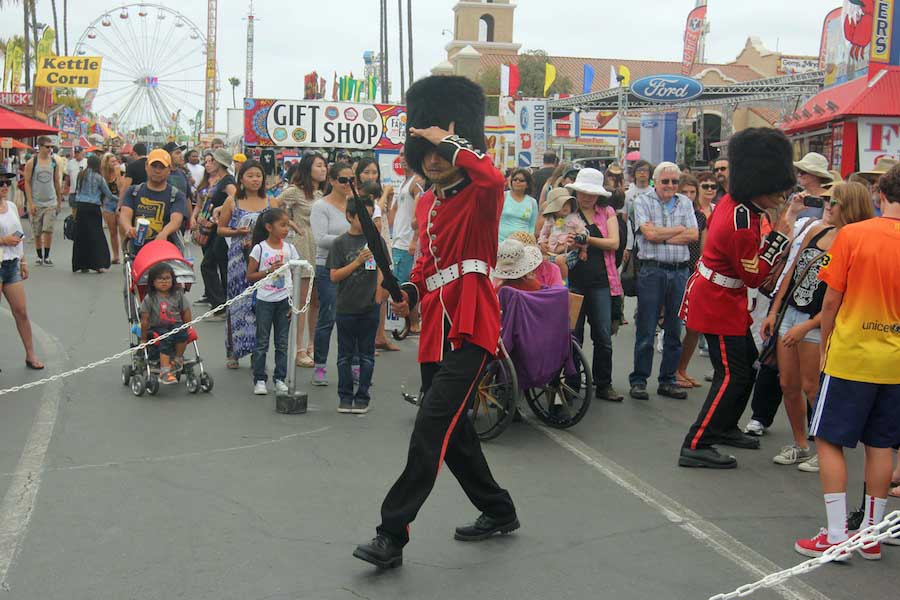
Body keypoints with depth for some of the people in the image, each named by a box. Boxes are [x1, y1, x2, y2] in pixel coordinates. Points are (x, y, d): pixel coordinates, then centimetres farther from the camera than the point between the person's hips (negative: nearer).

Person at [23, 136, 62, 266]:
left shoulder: (54, 162, 5)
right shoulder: (31, 163, -3)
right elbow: (27, 183, -4)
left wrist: (59, 201, 11)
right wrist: (30, 203, -10)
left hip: (51, 202, 1)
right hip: (36, 203, -1)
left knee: (48, 230, -10)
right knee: (37, 233, 7)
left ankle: (47, 256, -1)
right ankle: (39, 256, 19)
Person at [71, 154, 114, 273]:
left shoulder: (81, 175, 8)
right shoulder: (98, 177, -4)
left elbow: (77, 191, 14)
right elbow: (108, 194, 3)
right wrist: (118, 199, 19)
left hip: (80, 206, 4)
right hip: (93, 208, -4)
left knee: (81, 236, 8)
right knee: (96, 236, 1)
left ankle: (82, 265, 9)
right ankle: (98, 264, -4)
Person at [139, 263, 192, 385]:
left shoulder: (178, 295, 2)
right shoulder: (149, 299, -5)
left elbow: (186, 313, 9)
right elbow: (145, 319, -3)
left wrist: (186, 329, 2)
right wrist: (143, 338, -2)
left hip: (176, 325, 2)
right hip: (157, 328, -2)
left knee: (181, 332, -31)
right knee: (166, 340, -31)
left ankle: (178, 359, -9)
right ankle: (165, 372, -36)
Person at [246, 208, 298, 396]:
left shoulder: (289, 249, 5)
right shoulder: (259, 249, -4)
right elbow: (250, 276, -3)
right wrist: (269, 271, -16)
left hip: (284, 300, 3)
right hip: (265, 300, -3)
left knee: (283, 342, 6)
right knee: (262, 341, 3)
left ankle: (280, 379, 15)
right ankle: (259, 379, 10)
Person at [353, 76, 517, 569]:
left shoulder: (479, 196, -6)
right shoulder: (426, 204, 16)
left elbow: (493, 178, -32)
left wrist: (451, 141, -22)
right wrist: (411, 291, 8)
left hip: (470, 328, -9)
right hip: (435, 329, 9)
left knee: (432, 427, -14)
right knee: (451, 428, 14)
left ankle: (392, 534, -10)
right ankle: (499, 512, 32)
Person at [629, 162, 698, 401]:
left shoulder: (685, 203, 12)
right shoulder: (643, 201, 2)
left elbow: (694, 235, -1)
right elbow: (650, 233, -12)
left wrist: (662, 236, -8)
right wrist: (679, 230, -2)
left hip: (680, 271, 4)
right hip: (652, 271, -4)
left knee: (675, 330, 9)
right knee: (645, 331, -1)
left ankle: (667, 381, 19)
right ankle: (638, 380, 8)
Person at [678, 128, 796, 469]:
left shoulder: (732, 200, 0)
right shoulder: (741, 225, -29)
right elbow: (754, 277, -19)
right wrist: (779, 238, -15)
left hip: (724, 300, 10)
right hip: (719, 303, -10)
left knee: (747, 364, 21)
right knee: (733, 374, -6)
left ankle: (724, 427, 36)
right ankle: (695, 447, -3)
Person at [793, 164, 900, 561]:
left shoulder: (852, 235, -11)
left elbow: (831, 300, -8)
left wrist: (825, 346, 6)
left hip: (850, 355, -4)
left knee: (830, 440, 5)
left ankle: (836, 535, 3)